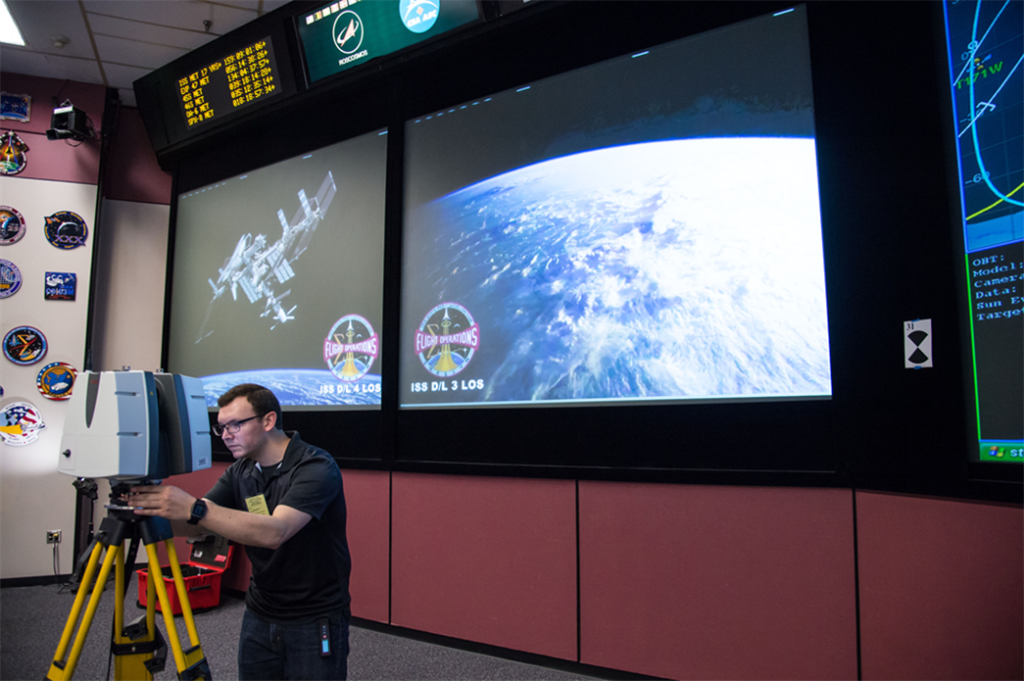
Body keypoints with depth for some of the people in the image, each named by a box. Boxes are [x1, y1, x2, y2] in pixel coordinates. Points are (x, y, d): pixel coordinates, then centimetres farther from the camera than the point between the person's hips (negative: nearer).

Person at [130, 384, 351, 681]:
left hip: (315, 622, -6)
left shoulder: (317, 467, -22)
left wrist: (194, 508, -38)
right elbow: (188, 525, -2)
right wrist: (151, 507, -22)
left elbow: (275, 532, -34)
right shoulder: (240, 472, 2)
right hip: (259, 617, 6)